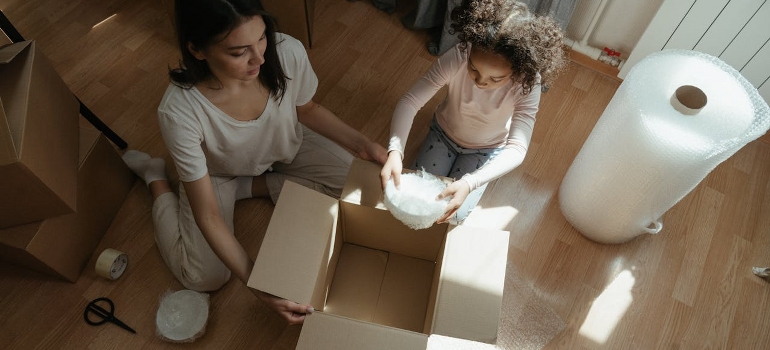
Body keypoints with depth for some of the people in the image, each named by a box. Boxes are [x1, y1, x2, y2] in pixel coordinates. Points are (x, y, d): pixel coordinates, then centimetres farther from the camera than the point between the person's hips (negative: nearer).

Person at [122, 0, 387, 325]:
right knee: (204, 279, -9)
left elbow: (307, 110, -7)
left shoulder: (288, 53, -32)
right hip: (216, 172, -3)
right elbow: (207, 214, -30)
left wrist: (361, 144, -18)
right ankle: (156, 179, 14)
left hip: (286, 148, 4)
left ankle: (250, 186, 3)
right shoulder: (179, 111, -38)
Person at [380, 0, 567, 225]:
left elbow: (517, 149, -38)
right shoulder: (457, 58, -35)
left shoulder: (528, 85, -35)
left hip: (485, 149, -1)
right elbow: (410, 101, -33)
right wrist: (395, 151, -50)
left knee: (453, 215, -5)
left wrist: (469, 184, -52)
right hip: (444, 133, 1)